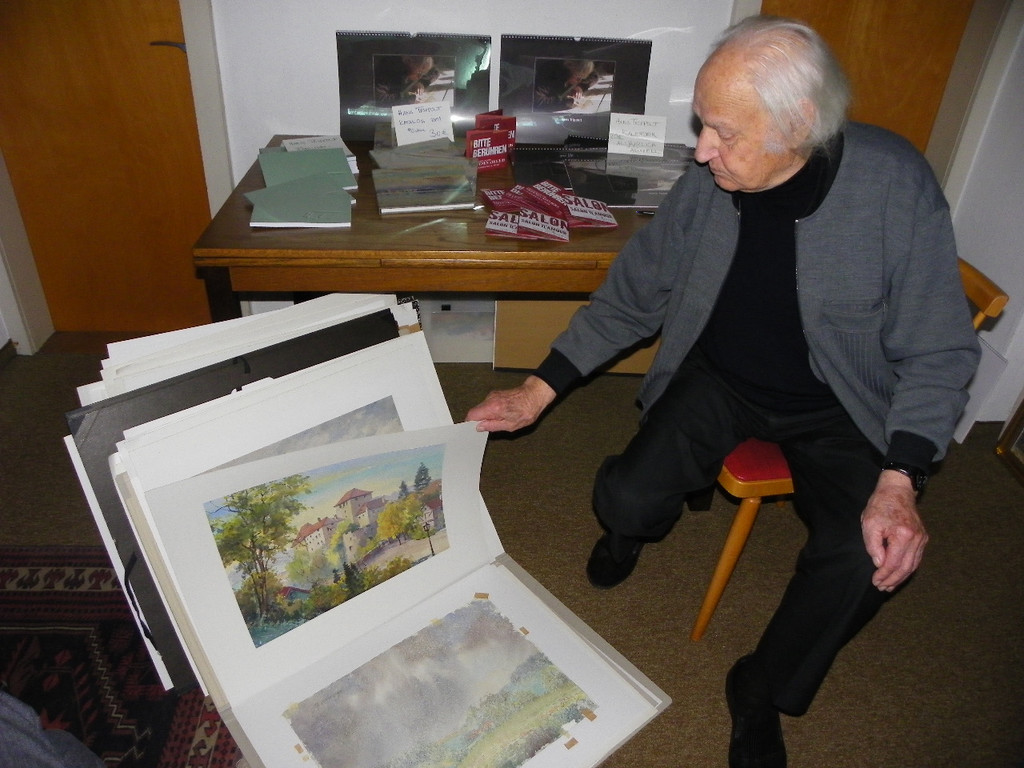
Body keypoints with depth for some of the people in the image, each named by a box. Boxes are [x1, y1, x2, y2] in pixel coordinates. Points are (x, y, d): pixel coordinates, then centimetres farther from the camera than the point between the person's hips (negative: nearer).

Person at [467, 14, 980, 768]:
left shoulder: (896, 184, -21)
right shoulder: (708, 183, -13)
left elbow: (939, 352, -13)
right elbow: (632, 294, -1)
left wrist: (899, 481, -27)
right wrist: (539, 389, -4)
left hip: (837, 404, -1)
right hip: (720, 380, 2)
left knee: (870, 556, -23)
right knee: (626, 499, -20)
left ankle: (764, 691, 8)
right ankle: (640, 527, 23)